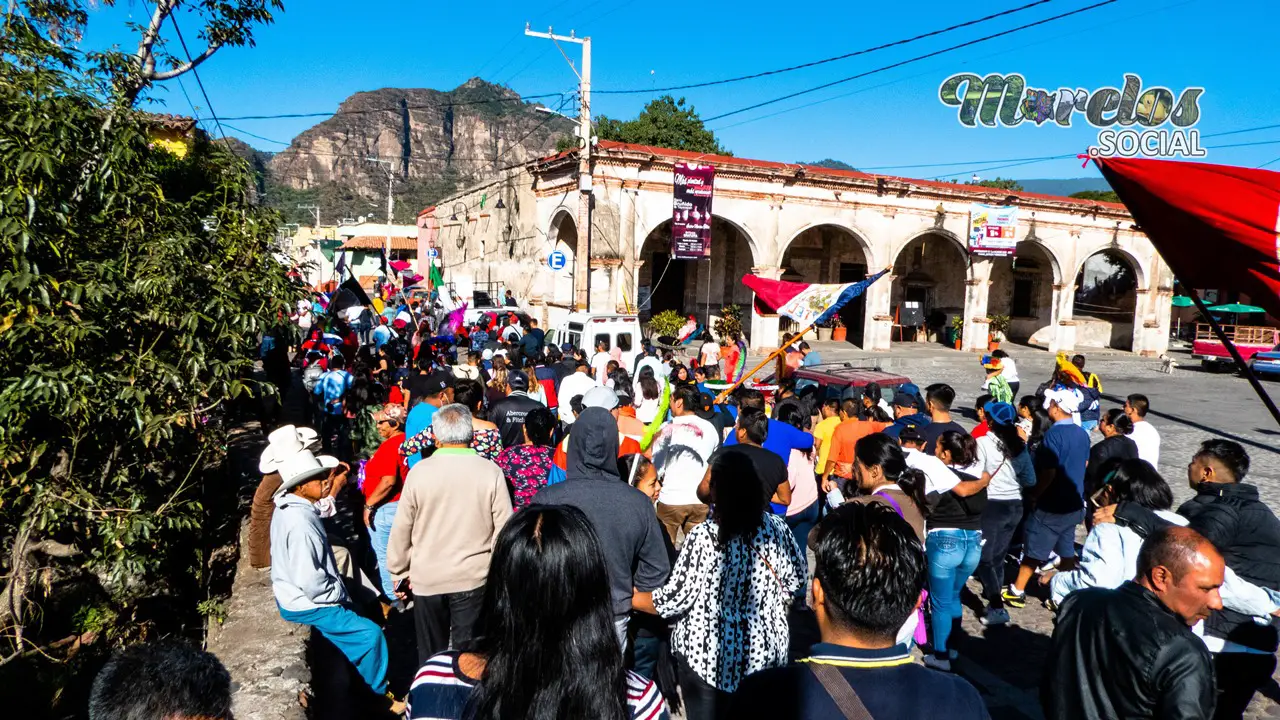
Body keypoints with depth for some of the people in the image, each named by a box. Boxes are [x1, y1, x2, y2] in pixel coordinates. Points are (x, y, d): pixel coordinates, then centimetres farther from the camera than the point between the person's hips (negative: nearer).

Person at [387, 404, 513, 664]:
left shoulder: (419, 472, -8)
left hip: (426, 577, 1)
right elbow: (503, 528, -8)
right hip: (473, 577, -1)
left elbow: (401, 528, -2)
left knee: (430, 654, 16)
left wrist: (399, 570, 12)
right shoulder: (491, 471, -10)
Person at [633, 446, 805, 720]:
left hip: (707, 653, -4)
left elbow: (676, 598, -16)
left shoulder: (703, 537, -22)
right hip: (764, 649, 4)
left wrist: (626, 597, -2)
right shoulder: (777, 527, -7)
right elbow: (795, 579, 5)